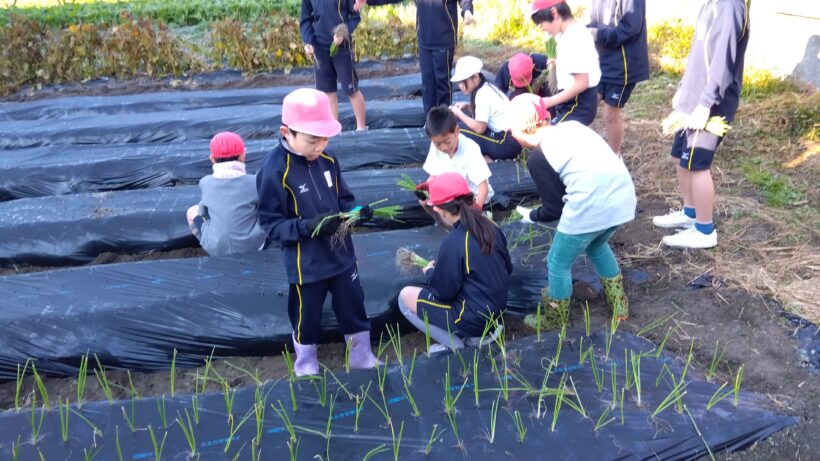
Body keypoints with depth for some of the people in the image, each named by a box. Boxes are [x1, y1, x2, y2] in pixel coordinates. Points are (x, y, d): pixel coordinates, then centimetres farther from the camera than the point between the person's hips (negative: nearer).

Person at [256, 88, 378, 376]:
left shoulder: (327, 160, -4)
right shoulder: (274, 171, -21)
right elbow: (271, 224, -17)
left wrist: (356, 211, -14)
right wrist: (308, 227, -30)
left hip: (341, 253, 5)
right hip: (305, 263, -5)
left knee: (354, 309, 19)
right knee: (307, 319, 15)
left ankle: (363, 361, 40)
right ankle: (306, 369, 40)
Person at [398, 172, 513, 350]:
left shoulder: (453, 242, -25)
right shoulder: (491, 227, -3)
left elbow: (443, 292, -17)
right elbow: (508, 268, 10)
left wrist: (430, 272, 4)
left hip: (473, 319, -8)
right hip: (496, 308, 8)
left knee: (405, 296, 5)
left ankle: (455, 344, -2)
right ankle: (486, 329, 14)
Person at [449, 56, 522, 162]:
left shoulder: (483, 94, -16)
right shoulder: (486, 87, 10)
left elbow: (480, 128, -17)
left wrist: (459, 114, -6)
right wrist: (467, 106, 6)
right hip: (508, 135, 10)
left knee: (459, 133, -11)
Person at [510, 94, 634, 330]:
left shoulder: (538, 157, 1)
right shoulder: (572, 125, 19)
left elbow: (555, 206, 6)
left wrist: (531, 216, 25)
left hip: (592, 206, -7)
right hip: (623, 196, 7)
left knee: (558, 263, 15)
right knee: (596, 246, 34)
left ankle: (554, 322, 31)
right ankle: (619, 305, 44)